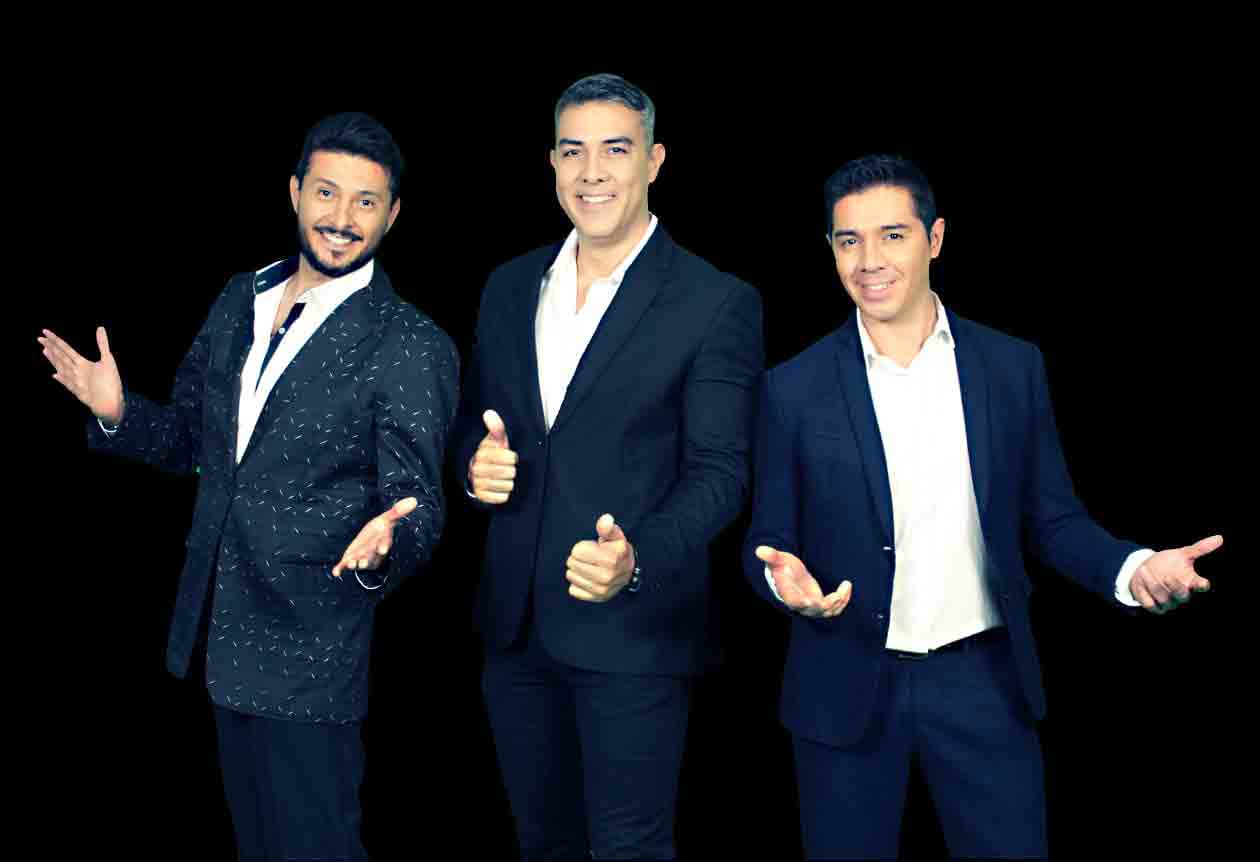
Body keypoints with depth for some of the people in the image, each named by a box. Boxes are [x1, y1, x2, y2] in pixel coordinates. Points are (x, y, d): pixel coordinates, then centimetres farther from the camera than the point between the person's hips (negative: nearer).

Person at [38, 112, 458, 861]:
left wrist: (382, 549, -37)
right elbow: (191, 436, 16)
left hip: (310, 652, -6)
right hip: (224, 633, 6)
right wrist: (118, 412, -4)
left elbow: (417, 507, -15)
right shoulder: (238, 302, 6)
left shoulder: (413, 348, -14)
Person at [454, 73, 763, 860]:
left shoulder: (717, 304, -9)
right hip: (517, 622, 5)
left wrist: (638, 561, -29)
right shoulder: (510, 287, 8)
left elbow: (720, 470, -12)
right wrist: (476, 461, -7)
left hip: (633, 632, -5)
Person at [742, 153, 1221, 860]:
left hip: (983, 682, 1)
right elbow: (767, 539, 1)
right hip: (848, 690, 0)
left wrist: (1133, 567, -14)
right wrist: (782, 575, -22)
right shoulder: (794, 389, -3)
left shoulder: (1013, 367, 1)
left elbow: (1050, 520, 5)